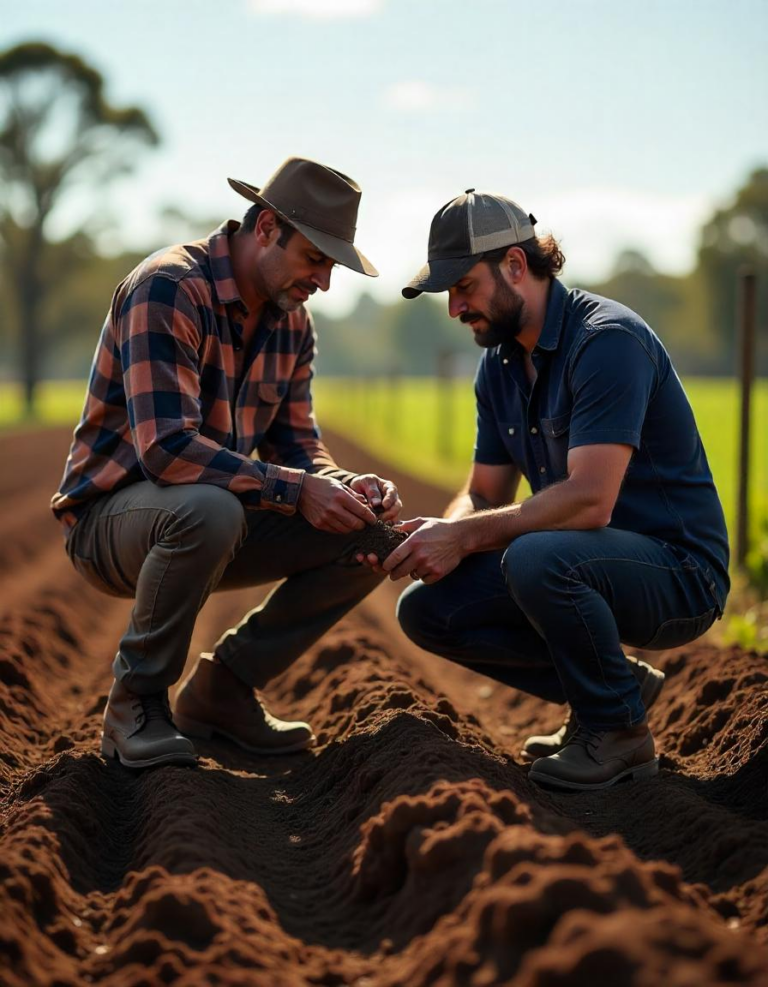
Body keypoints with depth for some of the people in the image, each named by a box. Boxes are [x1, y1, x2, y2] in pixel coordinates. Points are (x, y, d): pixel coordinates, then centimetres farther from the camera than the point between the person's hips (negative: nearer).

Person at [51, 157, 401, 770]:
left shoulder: (292, 322, 5)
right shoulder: (167, 289, -22)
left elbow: (296, 447, 7)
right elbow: (166, 448, -31)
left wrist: (344, 486, -16)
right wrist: (295, 491, -33)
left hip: (214, 514, 8)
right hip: (111, 512, -8)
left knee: (369, 536, -8)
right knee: (207, 507, -40)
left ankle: (222, 692, 3)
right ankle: (136, 705, -17)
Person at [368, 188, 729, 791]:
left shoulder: (608, 340, -21)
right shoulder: (500, 366, 8)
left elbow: (589, 500, -30)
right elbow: (484, 495, 10)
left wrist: (463, 537, -26)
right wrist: (433, 537, -12)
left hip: (677, 571, -9)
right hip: (582, 559, 9)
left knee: (535, 557, -36)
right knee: (427, 609, -3)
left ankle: (619, 730, -11)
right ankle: (615, 684, 9)